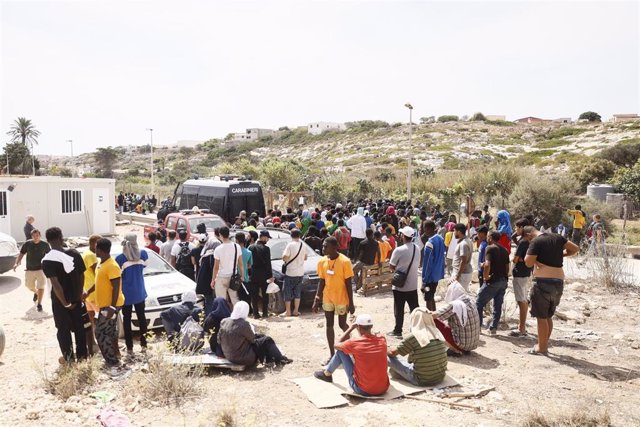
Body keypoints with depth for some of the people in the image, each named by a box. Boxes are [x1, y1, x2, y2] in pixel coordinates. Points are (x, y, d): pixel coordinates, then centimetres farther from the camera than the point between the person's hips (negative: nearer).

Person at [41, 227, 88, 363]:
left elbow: (55, 284, -22)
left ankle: (68, 357, 24)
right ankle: (81, 354, 27)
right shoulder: (74, 253, -6)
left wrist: (65, 303, -14)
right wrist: (79, 295, 8)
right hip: (76, 298, 3)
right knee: (79, 326, 17)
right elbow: (81, 276, -1)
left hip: (60, 301, -3)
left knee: (63, 329, 13)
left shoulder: (47, 260, -18)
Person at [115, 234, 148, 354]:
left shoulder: (120, 258, -14)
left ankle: (129, 347, 11)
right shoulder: (143, 254, -5)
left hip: (126, 293, -3)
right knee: (141, 317, 13)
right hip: (139, 292, 3)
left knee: (127, 319, 7)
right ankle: (144, 344, 18)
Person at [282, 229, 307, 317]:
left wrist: (285, 260, 1)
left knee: (287, 293, 5)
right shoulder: (302, 245, 2)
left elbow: (285, 258, -20)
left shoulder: (290, 245, -16)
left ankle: (288, 312, 7)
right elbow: (305, 257, 13)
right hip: (300, 272, 5)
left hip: (290, 273, -5)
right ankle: (296, 311, 16)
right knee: (297, 292, 14)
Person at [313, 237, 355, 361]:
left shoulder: (345, 261, -17)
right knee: (329, 326, 8)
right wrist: (317, 300, 4)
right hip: (327, 299, 5)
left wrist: (351, 303, -12)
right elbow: (322, 282, 6)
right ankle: (332, 355, 18)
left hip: (341, 299, -5)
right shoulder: (322, 261, -2)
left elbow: (348, 284, -13)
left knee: (342, 325, 7)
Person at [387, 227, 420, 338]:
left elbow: (391, 266, -11)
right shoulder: (417, 249, 0)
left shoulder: (399, 250, -20)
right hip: (413, 285, 5)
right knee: (415, 308, 14)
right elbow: (418, 264, 10)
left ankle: (398, 331, 15)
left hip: (400, 285, -5)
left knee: (399, 310, 6)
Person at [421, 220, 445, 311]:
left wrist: (424, 280, -16)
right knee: (431, 297, 21)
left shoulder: (430, 243, -23)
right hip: (438, 273, 8)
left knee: (428, 299, 3)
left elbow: (427, 263, -22)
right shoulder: (441, 238, 3)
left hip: (430, 276, -8)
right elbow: (443, 253, 13)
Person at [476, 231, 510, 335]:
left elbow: (487, 264, -24)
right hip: (503, 281, 7)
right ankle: (493, 327, 13)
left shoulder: (490, 248, -11)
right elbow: (507, 267, 16)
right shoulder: (504, 250, 12)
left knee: (479, 303, 5)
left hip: (493, 281, -7)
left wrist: (486, 276, -12)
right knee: (498, 305, 11)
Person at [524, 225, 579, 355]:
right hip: (559, 281, 8)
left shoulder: (536, 241, -10)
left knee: (541, 316, 2)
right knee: (548, 316, 18)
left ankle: (541, 347, 7)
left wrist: (529, 252, 3)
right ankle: (544, 344, 27)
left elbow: (528, 263, -13)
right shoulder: (557, 237, 11)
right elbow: (575, 249, 19)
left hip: (543, 281, -7)